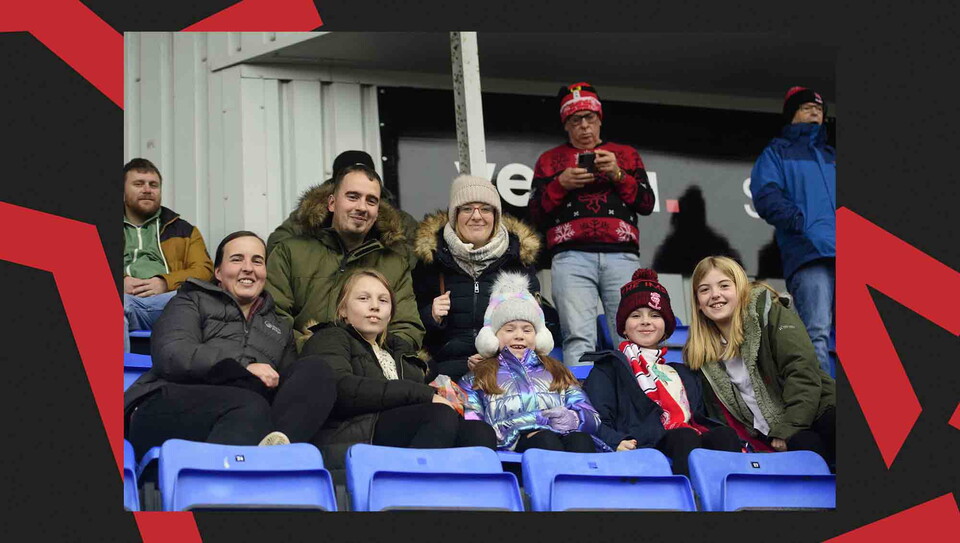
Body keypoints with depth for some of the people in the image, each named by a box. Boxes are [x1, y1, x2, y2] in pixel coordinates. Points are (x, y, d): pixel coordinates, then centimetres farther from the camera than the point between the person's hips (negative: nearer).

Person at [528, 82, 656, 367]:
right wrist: (561, 184, -1)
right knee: (579, 338, -17)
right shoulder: (550, 159, 23)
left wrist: (618, 175, 0)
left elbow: (647, 204, 14)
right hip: (571, 256, -1)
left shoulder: (626, 154, 24)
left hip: (621, 255, 1)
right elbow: (536, 213, 15)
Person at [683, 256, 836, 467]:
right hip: (766, 440, 2)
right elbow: (718, 415, 16)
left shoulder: (770, 314, 2)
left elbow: (803, 373, -9)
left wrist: (788, 431, -16)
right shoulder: (696, 353, 14)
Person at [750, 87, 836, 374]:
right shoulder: (777, 153, 20)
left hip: (837, 251, 5)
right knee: (817, 332, -20)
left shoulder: (831, 157, 33)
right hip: (808, 253, -5)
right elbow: (766, 197, 3)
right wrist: (800, 222, -12)